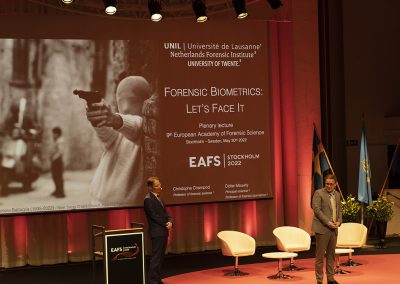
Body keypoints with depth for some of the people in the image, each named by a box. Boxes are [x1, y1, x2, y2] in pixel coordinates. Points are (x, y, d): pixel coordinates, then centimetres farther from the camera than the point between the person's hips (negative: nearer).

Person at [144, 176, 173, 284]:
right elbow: (154, 216, -17)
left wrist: (170, 221, -4)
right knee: (156, 257, -7)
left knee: (160, 257, 13)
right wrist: (165, 224, -10)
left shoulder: (158, 198, 16)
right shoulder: (148, 199, -13)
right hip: (157, 232, -9)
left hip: (163, 231, 9)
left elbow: (165, 213, 15)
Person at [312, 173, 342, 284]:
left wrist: (339, 221, 0)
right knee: (320, 255, -2)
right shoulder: (318, 193, -7)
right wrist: (328, 223, -17)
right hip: (322, 228, -6)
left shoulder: (337, 194, 14)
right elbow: (317, 210, -14)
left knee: (331, 254, 11)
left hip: (333, 228, 6)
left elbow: (339, 210, 19)